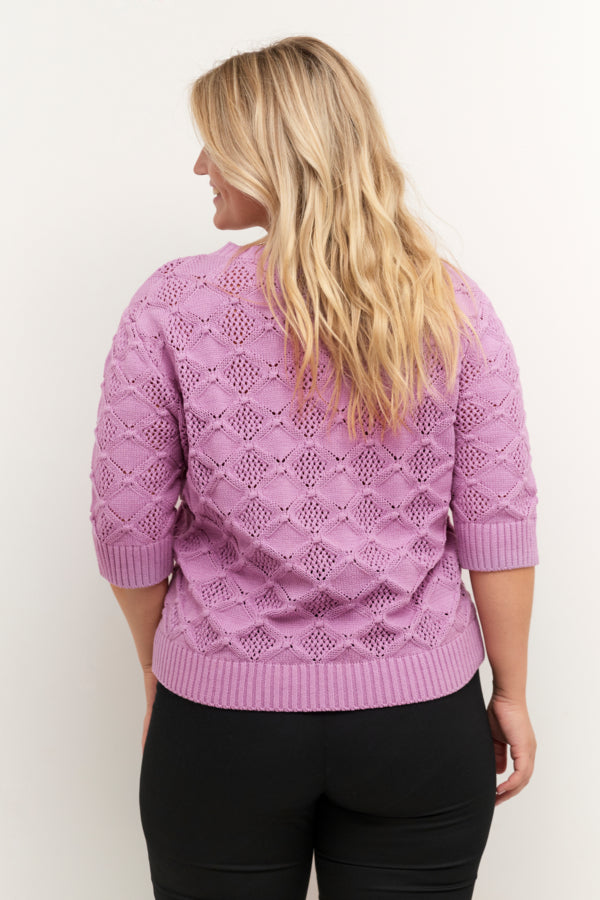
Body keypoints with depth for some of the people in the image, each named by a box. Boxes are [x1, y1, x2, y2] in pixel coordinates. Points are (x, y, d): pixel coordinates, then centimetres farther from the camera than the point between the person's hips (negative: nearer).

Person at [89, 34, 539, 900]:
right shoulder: (451, 304, -4)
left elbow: (130, 526, -5)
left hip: (222, 714, -1)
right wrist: (511, 691, 6)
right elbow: (498, 522, -5)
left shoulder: (174, 306, -9)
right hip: (420, 717, 2)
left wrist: (158, 667, 11)